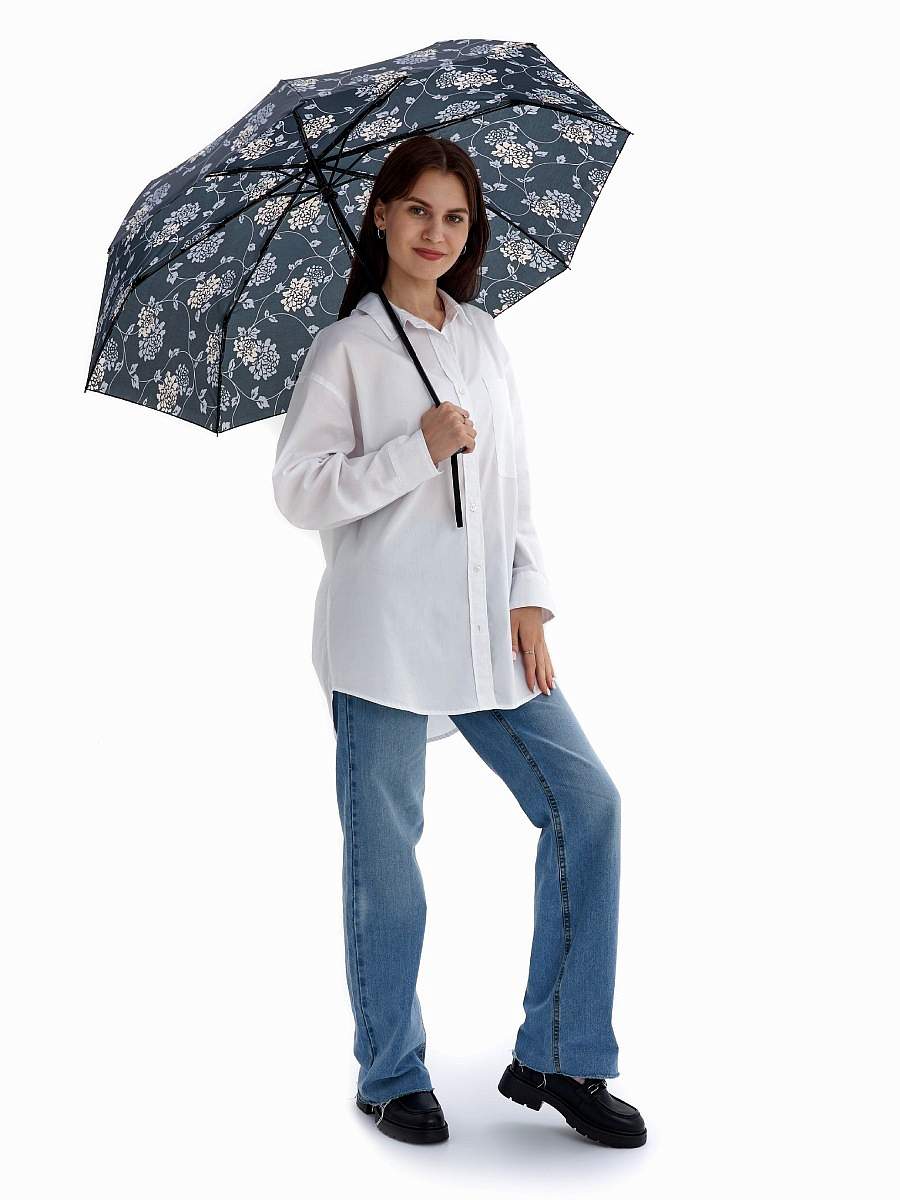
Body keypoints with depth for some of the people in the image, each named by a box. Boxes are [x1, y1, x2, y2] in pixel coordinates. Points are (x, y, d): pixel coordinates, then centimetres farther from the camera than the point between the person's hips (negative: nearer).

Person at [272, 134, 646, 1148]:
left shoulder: (484, 340, 16)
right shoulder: (347, 348, 0)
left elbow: (513, 483, 16)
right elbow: (298, 492, -7)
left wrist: (530, 601, 5)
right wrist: (420, 448, -16)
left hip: (487, 632, 5)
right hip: (384, 636, -5)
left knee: (586, 804, 0)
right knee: (385, 855, 2)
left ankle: (558, 1056, 12)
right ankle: (390, 1076, 21)